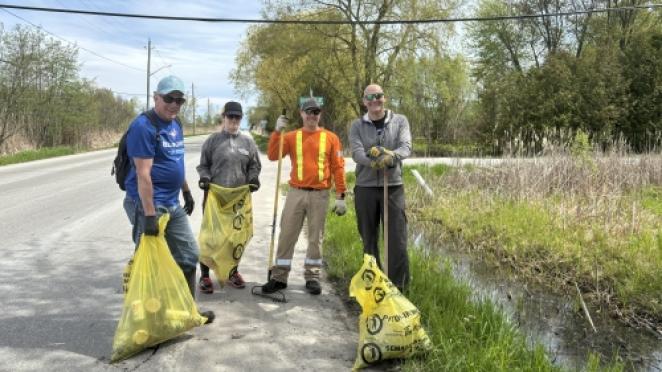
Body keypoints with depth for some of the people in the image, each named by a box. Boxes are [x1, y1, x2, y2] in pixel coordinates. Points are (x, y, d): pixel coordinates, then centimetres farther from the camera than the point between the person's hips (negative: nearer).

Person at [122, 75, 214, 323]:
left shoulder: (175, 125, 12)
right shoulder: (143, 126, -16)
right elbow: (143, 174, -22)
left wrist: (186, 192, 26)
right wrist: (149, 214, -25)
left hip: (174, 205, 9)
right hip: (149, 204, -9)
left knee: (188, 256, 14)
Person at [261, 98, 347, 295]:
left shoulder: (331, 138, 3)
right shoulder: (291, 136, 6)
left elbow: (338, 167, 2)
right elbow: (272, 155, -4)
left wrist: (341, 196, -2)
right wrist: (277, 131, -13)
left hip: (320, 195, -1)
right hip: (296, 193, 1)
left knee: (316, 237, 7)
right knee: (287, 235, 3)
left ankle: (312, 277, 19)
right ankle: (279, 277, 13)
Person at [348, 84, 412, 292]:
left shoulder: (400, 121, 6)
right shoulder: (357, 126, 7)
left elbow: (406, 147, -10)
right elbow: (356, 153, -10)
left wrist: (391, 155, -32)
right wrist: (374, 161, -31)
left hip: (393, 187, -1)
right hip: (365, 187, 1)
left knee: (397, 239, -4)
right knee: (369, 239, 9)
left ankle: (398, 287, 5)